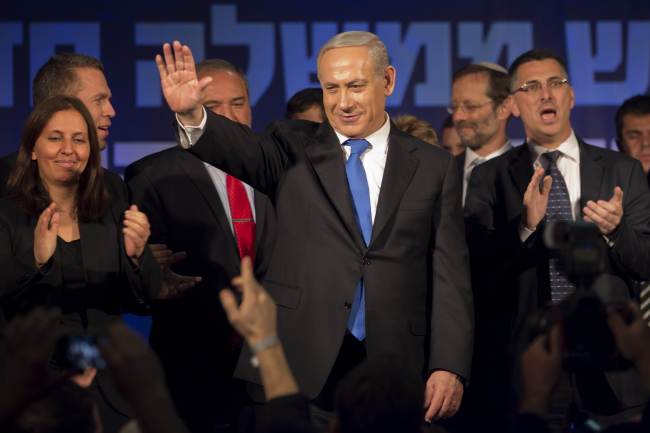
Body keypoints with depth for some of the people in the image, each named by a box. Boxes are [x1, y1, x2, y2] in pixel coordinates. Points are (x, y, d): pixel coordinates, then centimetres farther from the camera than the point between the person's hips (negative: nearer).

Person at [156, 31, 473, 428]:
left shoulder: (434, 167, 8)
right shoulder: (296, 147, 7)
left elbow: (449, 274, 4)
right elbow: (245, 149, -14)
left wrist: (449, 367, -6)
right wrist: (193, 115, -35)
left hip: (392, 367, 1)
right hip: (295, 364, -1)